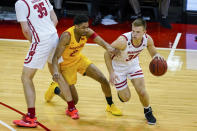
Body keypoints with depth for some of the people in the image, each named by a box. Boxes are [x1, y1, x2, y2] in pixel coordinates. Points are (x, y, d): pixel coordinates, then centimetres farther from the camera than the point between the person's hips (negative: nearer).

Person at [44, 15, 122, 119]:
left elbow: (99, 40, -32)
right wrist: (56, 71, -54)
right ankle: (55, 89, 27)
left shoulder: (87, 32, -18)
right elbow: (56, 57, -34)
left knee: (103, 80, -4)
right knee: (74, 100, -3)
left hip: (79, 59, 5)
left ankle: (110, 106, 21)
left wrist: (108, 47, -57)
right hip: (67, 65, -5)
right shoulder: (67, 36, -34)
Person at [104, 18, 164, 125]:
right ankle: (120, 90, 39)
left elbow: (153, 54, -4)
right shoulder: (123, 40, -38)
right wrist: (111, 73, -30)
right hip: (118, 66, -3)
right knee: (126, 98, 2)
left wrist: (157, 56, -29)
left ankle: (148, 111, 23)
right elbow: (107, 54, -26)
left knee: (142, 91, -8)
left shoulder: (147, 39, -23)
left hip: (133, 64, 3)